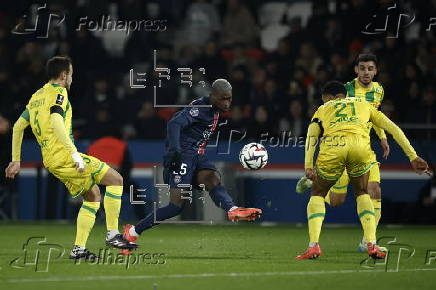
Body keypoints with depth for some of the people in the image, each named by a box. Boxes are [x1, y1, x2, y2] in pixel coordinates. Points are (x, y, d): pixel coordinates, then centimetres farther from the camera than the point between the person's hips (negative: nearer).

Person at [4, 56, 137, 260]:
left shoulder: (37, 96, 19)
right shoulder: (58, 92, -8)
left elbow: (18, 126, 22)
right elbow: (56, 122, -24)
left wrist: (16, 161, 26)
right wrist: (75, 154, -28)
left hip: (51, 162, 9)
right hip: (63, 156, -9)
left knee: (93, 195, 18)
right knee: (115, 179, -5)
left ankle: (79, 249, 10)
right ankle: (112, 234, -6)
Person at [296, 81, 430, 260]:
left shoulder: (323, 109, 33)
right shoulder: (363, 104, 36)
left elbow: (311, 135, 14)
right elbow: (393, 129, 28)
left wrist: (308, 167, 3)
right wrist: (413, 157, 27)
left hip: (332, 146, -1)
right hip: (360, 146, 1)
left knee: (317, 194, 21)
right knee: (362, 193, 26)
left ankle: (313, 246, 5)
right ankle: (371, 244, 10)